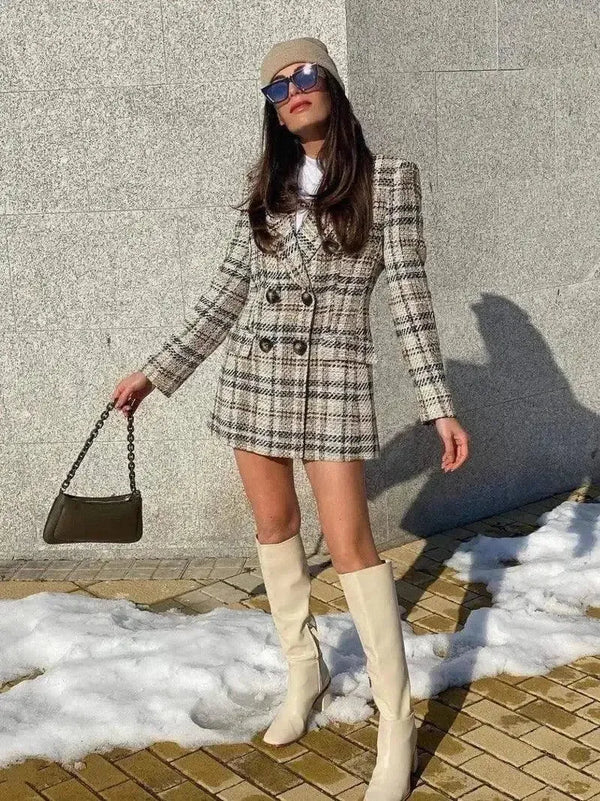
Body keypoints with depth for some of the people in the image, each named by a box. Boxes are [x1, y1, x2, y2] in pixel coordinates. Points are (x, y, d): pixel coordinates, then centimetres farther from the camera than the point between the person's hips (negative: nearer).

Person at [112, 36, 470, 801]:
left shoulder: (387, 179, -3)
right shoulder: (267, 187, 9)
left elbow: (409, 294, -6)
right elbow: (228, 291, 10)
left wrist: (439, 404, -12)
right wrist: (156, 371, 9)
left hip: (332, 374, -5)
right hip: (254, 371, 5)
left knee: (349, 543, -9)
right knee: (274, 525, 11)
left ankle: (396, 728, 1)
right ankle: (305, 672, 30)